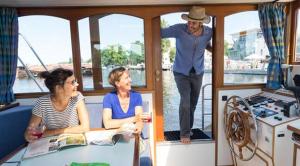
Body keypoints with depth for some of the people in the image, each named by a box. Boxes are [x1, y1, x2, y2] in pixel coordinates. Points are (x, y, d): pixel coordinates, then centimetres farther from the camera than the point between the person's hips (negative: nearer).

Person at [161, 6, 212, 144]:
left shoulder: (208, 32, -12)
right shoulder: (179, 29, -23)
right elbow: (160, 33, -19)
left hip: (198, 73, 4)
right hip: (181, 73, -3)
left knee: (193, 103, 14)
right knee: (185, 100, -18)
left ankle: (188, 128, 37)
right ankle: (185, 133, 0)